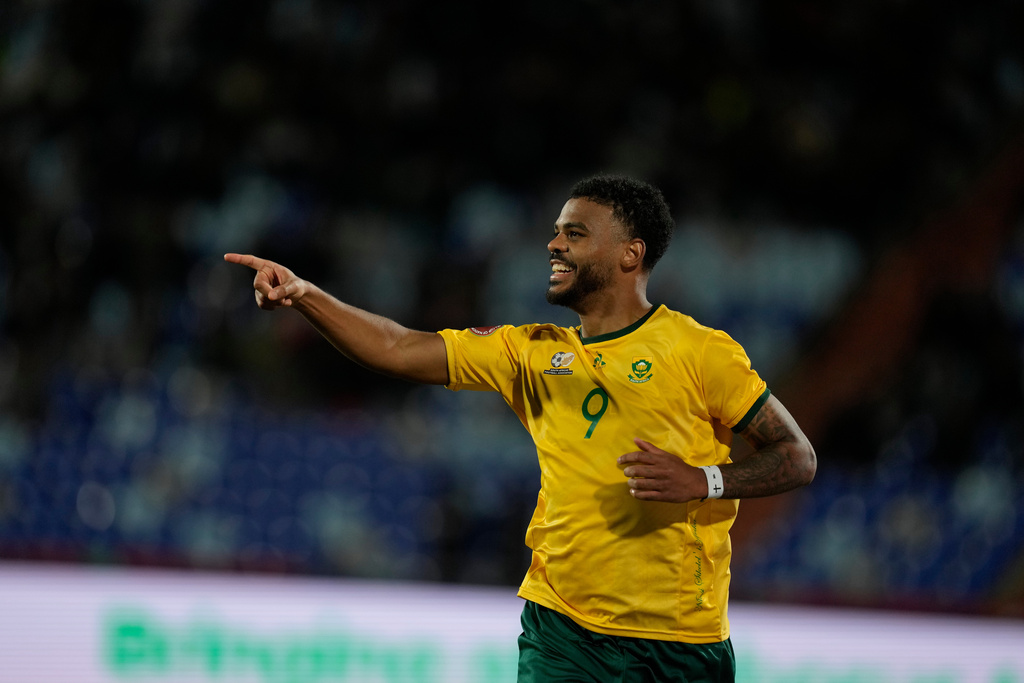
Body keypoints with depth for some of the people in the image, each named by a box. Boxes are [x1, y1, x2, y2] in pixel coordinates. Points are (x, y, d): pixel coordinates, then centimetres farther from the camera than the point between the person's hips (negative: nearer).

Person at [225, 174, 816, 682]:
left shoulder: (699, 351, -3)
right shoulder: (534, 353, 11)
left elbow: (799, 457, -2)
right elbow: (400, 351, 6)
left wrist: (700, 481, -18)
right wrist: (304, 294, -5)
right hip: (561, 630, 3)